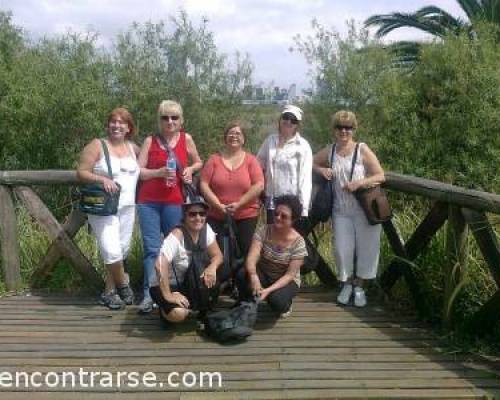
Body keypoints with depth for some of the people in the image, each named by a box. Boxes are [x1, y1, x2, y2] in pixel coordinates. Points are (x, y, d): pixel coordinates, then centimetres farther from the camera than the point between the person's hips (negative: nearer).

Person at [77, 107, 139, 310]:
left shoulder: (133, 148, 11)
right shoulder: (97, 146, -4)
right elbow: (81, 173, -7)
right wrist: (102, 179, -22)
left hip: (127, 207, 5)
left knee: (122, 251, 7)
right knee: (112, 252, -13)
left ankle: (109, 291, 21)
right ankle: (123, 284, 12)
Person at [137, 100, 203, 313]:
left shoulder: (186, 139, 6)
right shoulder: (150, 140, 4)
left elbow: (198, 162, 21)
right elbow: (138, 171, 1)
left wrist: (190, 169, -1)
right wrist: (159, 172, -15)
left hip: (174, 202, 1)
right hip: (148, 202, 0)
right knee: (152, 249, -3)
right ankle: (149, 295, 0)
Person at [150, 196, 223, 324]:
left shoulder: (205, 228, -9)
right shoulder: (177, 236, -29)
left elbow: (217, 255, -5)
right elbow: (159, 265, -39)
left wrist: (212, 267, -28)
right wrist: (168, 296, -37)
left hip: (189, 283, 7)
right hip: (164, 286, -6)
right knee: (178, 313, -33)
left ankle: (204, 311, 8)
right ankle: (166, 309, 5)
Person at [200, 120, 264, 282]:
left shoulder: (251, 160, 2)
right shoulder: (214, 159, 5)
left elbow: (259, 186, -8)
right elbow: (204, 185, -1)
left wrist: (239, 204, -15)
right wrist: (218, 205, -13)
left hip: (246, 216, 0)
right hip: (217, 217, 1)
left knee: (246, 255, 4)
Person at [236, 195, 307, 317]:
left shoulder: (298, 243, -19)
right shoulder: (263, 231, -15)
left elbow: (290, 275, -19)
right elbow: (251, 259, -25)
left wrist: (269, 289, -33)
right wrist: (253, 276, -47)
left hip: (286, 280, -2)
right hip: (263, 274, 2)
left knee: (276, 301, -34)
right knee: (242, 275, -29)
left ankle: (285, 305, 5)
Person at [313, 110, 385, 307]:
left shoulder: (362, 150, -4)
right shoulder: (329, 151, 6)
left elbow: (380, 176, -6)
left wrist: (358, 183, -20)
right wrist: (321, 170, -2)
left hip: (365, 208, -2)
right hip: (341, 210, 2)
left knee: (366, 247, 3)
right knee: (342, 249, 3)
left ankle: (359, 286, 22)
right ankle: (346, 284, 26)